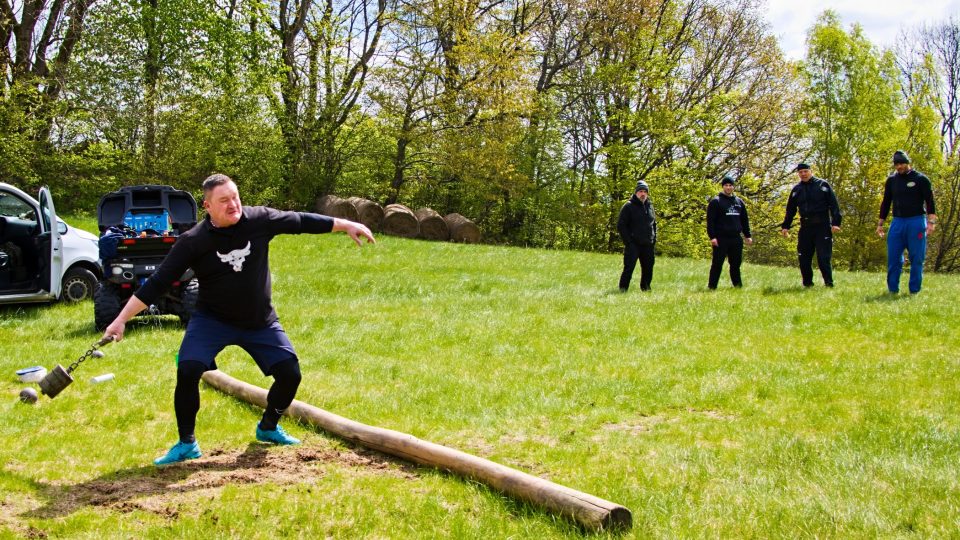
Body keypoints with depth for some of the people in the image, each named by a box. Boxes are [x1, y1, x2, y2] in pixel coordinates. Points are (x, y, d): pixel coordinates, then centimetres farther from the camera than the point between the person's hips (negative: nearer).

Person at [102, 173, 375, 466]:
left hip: (261, 321, 3)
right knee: (187, 371, -22)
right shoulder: (193, 241, -17)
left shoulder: (260, 219, -12)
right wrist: (121, 320, -18)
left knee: (290, 375, -2)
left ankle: (268, 427, 27)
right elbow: (157, 283, -15)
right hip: (213, 320, -2)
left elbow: (300, 221, 2)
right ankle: (186, 443, -1)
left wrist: (345, 225, 8)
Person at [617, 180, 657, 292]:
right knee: (629, 268, -9)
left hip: (648, 245, 6)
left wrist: (654, 238, 11)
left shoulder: (650, 206, 15)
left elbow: (654, 224, 25)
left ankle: (646, 289, 22)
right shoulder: (628, 206, -4)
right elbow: (620, 225, -6)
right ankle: (623, 290, -5)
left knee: (648, 269, 10)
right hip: (633, 245, -6)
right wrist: (628, 241, -12)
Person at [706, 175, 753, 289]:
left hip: (736, 239, 5)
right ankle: (711, 287, 0)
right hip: (721, 239, -5)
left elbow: (744, 220, 21)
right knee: (717, 264, -4)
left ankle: (738, 286, 18)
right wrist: (712, 237, -15)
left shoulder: (739, 202, 15)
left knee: (736, 264, 10)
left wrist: (747, 236, 15)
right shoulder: (715, 201, -2)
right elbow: (710, 221, -7)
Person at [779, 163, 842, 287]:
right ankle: (807, 283, 15)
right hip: (805, 227, 4)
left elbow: (834, 204, -2)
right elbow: (790, 210, 18)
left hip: (822, 226, -4)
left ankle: (828, 283, -4)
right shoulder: (796, 189, 13)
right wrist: (785, 226, 11)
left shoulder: (822, 184, 3)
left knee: (823, 257, -8)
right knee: (804, 258, 5)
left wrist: (835, 223, -10)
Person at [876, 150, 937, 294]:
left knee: (917, 259, 0)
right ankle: (893, 289, 8)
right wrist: (880, 223, 14)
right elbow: (886, 203, 17)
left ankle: (914, 291, 6)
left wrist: (931, 222, -14)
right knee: (893, 257, 0)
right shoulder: (891, 180, 11)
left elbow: (929, 202, -4)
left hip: (916, 222, -3)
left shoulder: (920, 179, -1)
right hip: (897, 222, 3)